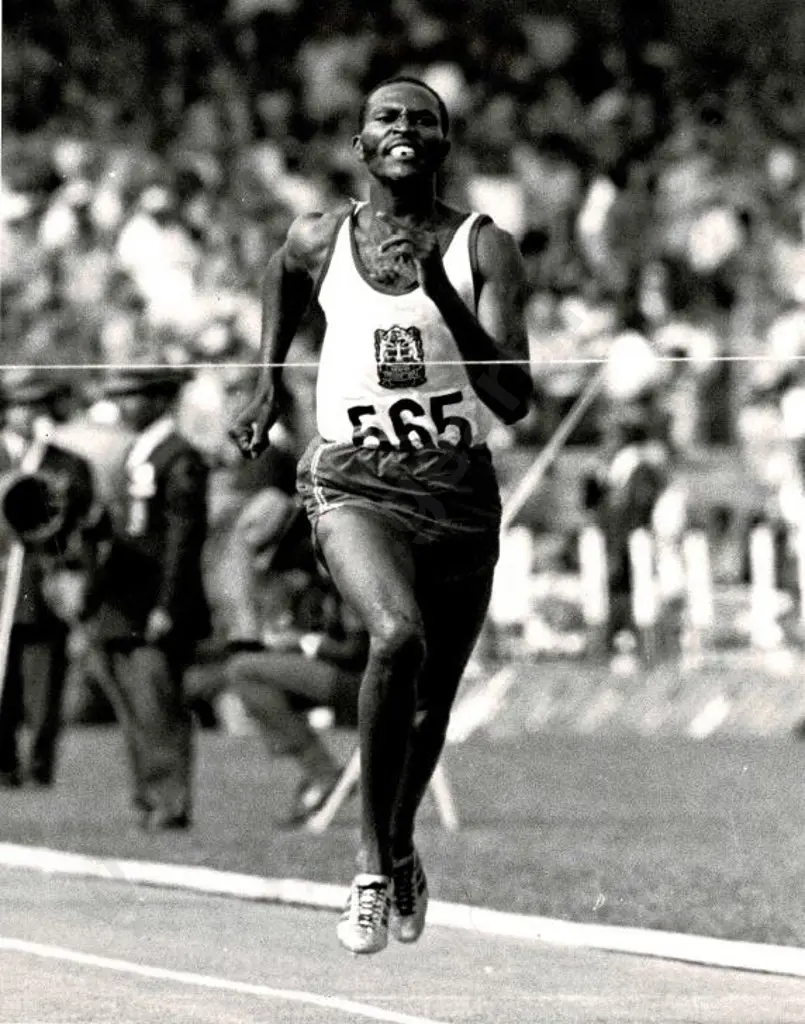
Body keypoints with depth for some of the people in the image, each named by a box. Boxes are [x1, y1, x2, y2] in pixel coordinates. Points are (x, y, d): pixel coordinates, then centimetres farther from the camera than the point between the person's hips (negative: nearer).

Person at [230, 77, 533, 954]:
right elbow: (283, 274, 29)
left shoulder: (483, 249, -5)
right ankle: (373, 864, -18)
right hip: (354, 480, -1)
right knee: (399, 636, -30)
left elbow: (514, 400, -14)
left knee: (430, 703, 12)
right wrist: (267, 386, 25)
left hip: (458, 489, 1)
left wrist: (440, 291, -22)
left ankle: (400, 844, 44)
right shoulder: (320, 242, 1)